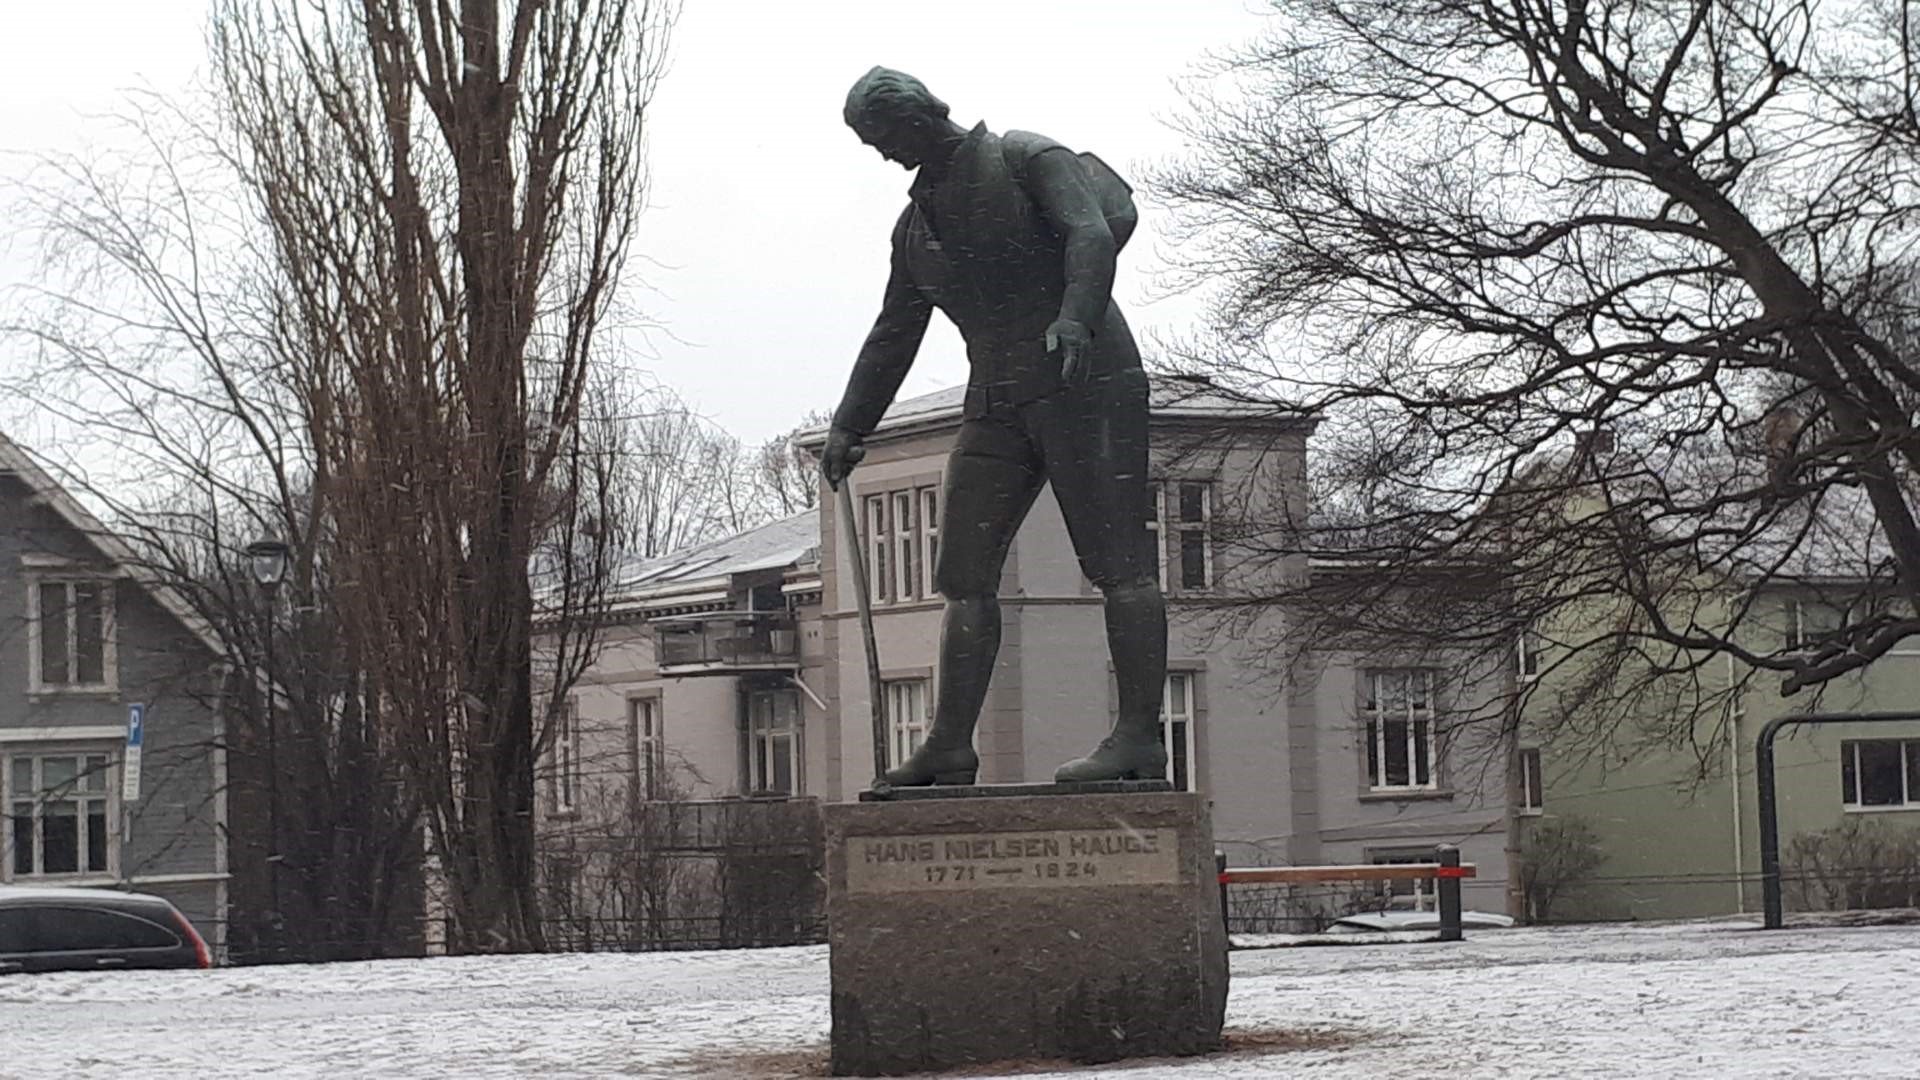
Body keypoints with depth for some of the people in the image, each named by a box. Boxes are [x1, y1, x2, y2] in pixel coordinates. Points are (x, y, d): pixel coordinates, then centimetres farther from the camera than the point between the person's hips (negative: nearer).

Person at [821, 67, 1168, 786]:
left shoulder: (1028, 160, -2)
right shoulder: (917, 222, 19)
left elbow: (1091, 233, -19)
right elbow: (893, 336, 24)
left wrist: (1075, 317, -36)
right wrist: (849, 426, 18)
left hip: (1086, 381, -8)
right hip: (999, 398, 8)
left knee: (1119, 564, -10)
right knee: (964, 573, 1)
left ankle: (1139, 737, -13)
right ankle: (950, 747, 2)